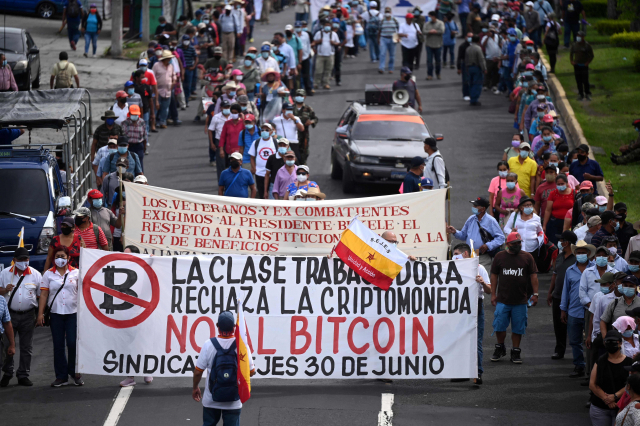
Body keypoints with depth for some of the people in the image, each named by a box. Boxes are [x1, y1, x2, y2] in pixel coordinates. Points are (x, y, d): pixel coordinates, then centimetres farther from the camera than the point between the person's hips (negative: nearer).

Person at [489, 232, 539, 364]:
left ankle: (516, 352, 16)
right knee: (499, 326, 2)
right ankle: (500, 347, 23)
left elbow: (533, 275, 5)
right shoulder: (500, 257, 3)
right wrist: (493, 294, 3)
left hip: (520, 301, 0)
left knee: (518, 328, 4)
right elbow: (494, 276, 7)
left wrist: (535, 294, -1)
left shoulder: (527, 257, 3)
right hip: (502, 300, 0)